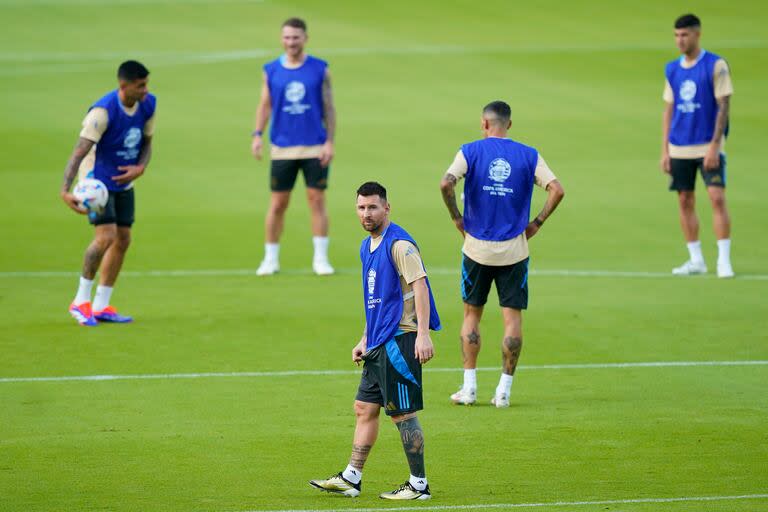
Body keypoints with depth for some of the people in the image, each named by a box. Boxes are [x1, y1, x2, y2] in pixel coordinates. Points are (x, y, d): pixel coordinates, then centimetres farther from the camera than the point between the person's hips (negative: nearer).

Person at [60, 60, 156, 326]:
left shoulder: (148, 105, -6)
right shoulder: (103, 112, -27)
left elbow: (146, 143, 9)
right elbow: (79, 152, -31)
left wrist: (140, 168, -12)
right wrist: (66, 190, -42)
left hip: (124, 181, 7)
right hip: (98, 181, -7)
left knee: (122, 240, 6)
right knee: (106, 236, -19)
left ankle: (101, 306, 17)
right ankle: (80, 302, -4)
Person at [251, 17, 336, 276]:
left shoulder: (320, 69, 1)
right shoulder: (271, 70, 4)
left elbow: (329, 107, 3)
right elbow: (265, 104, 8)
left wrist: (330, 141, -5)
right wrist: (258, 134, -6)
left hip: (315, 147, -1)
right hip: (283, 148, 1)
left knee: (317, 200, -2)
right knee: (278, 204, 3)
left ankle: (321, 259, 6)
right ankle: (270, 259, 13)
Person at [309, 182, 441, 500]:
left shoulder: (399, 244, -13)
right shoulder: (368, 246, 16)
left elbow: (420, 286, -19)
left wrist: (423, 334, -26)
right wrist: (365, 341, 23)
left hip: (401, 339, -9)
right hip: (379, 343, 9)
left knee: (402, 413, -5)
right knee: (365, 408, 11)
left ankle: (419, 485, 3)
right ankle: (351, 478, 17)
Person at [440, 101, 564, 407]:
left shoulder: (470, 151, -2)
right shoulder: (528, 156, 1)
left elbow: (446, 183, -17)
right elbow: (556, 190, -9)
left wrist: (457, 218, -4)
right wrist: (537, 223, 1)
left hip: (477, 247, 0)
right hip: (514, 250, 0)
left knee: (472, 314, 13)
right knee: (512, 317, 5)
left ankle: (469, 388, 11)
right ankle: (504, 390, 2)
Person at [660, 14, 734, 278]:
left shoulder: (716, 65, -6)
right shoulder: (672, 69, 10)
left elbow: (723, 106, -9)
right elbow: (669, 110, 14)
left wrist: (714, 145, -16)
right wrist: (665, 151, 9)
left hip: (708, 146, -5)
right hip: (680, 147, 5)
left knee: (717, 197, -13)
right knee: (685, 202, 6)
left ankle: (724, 260, -10)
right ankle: (696, 260, 15)